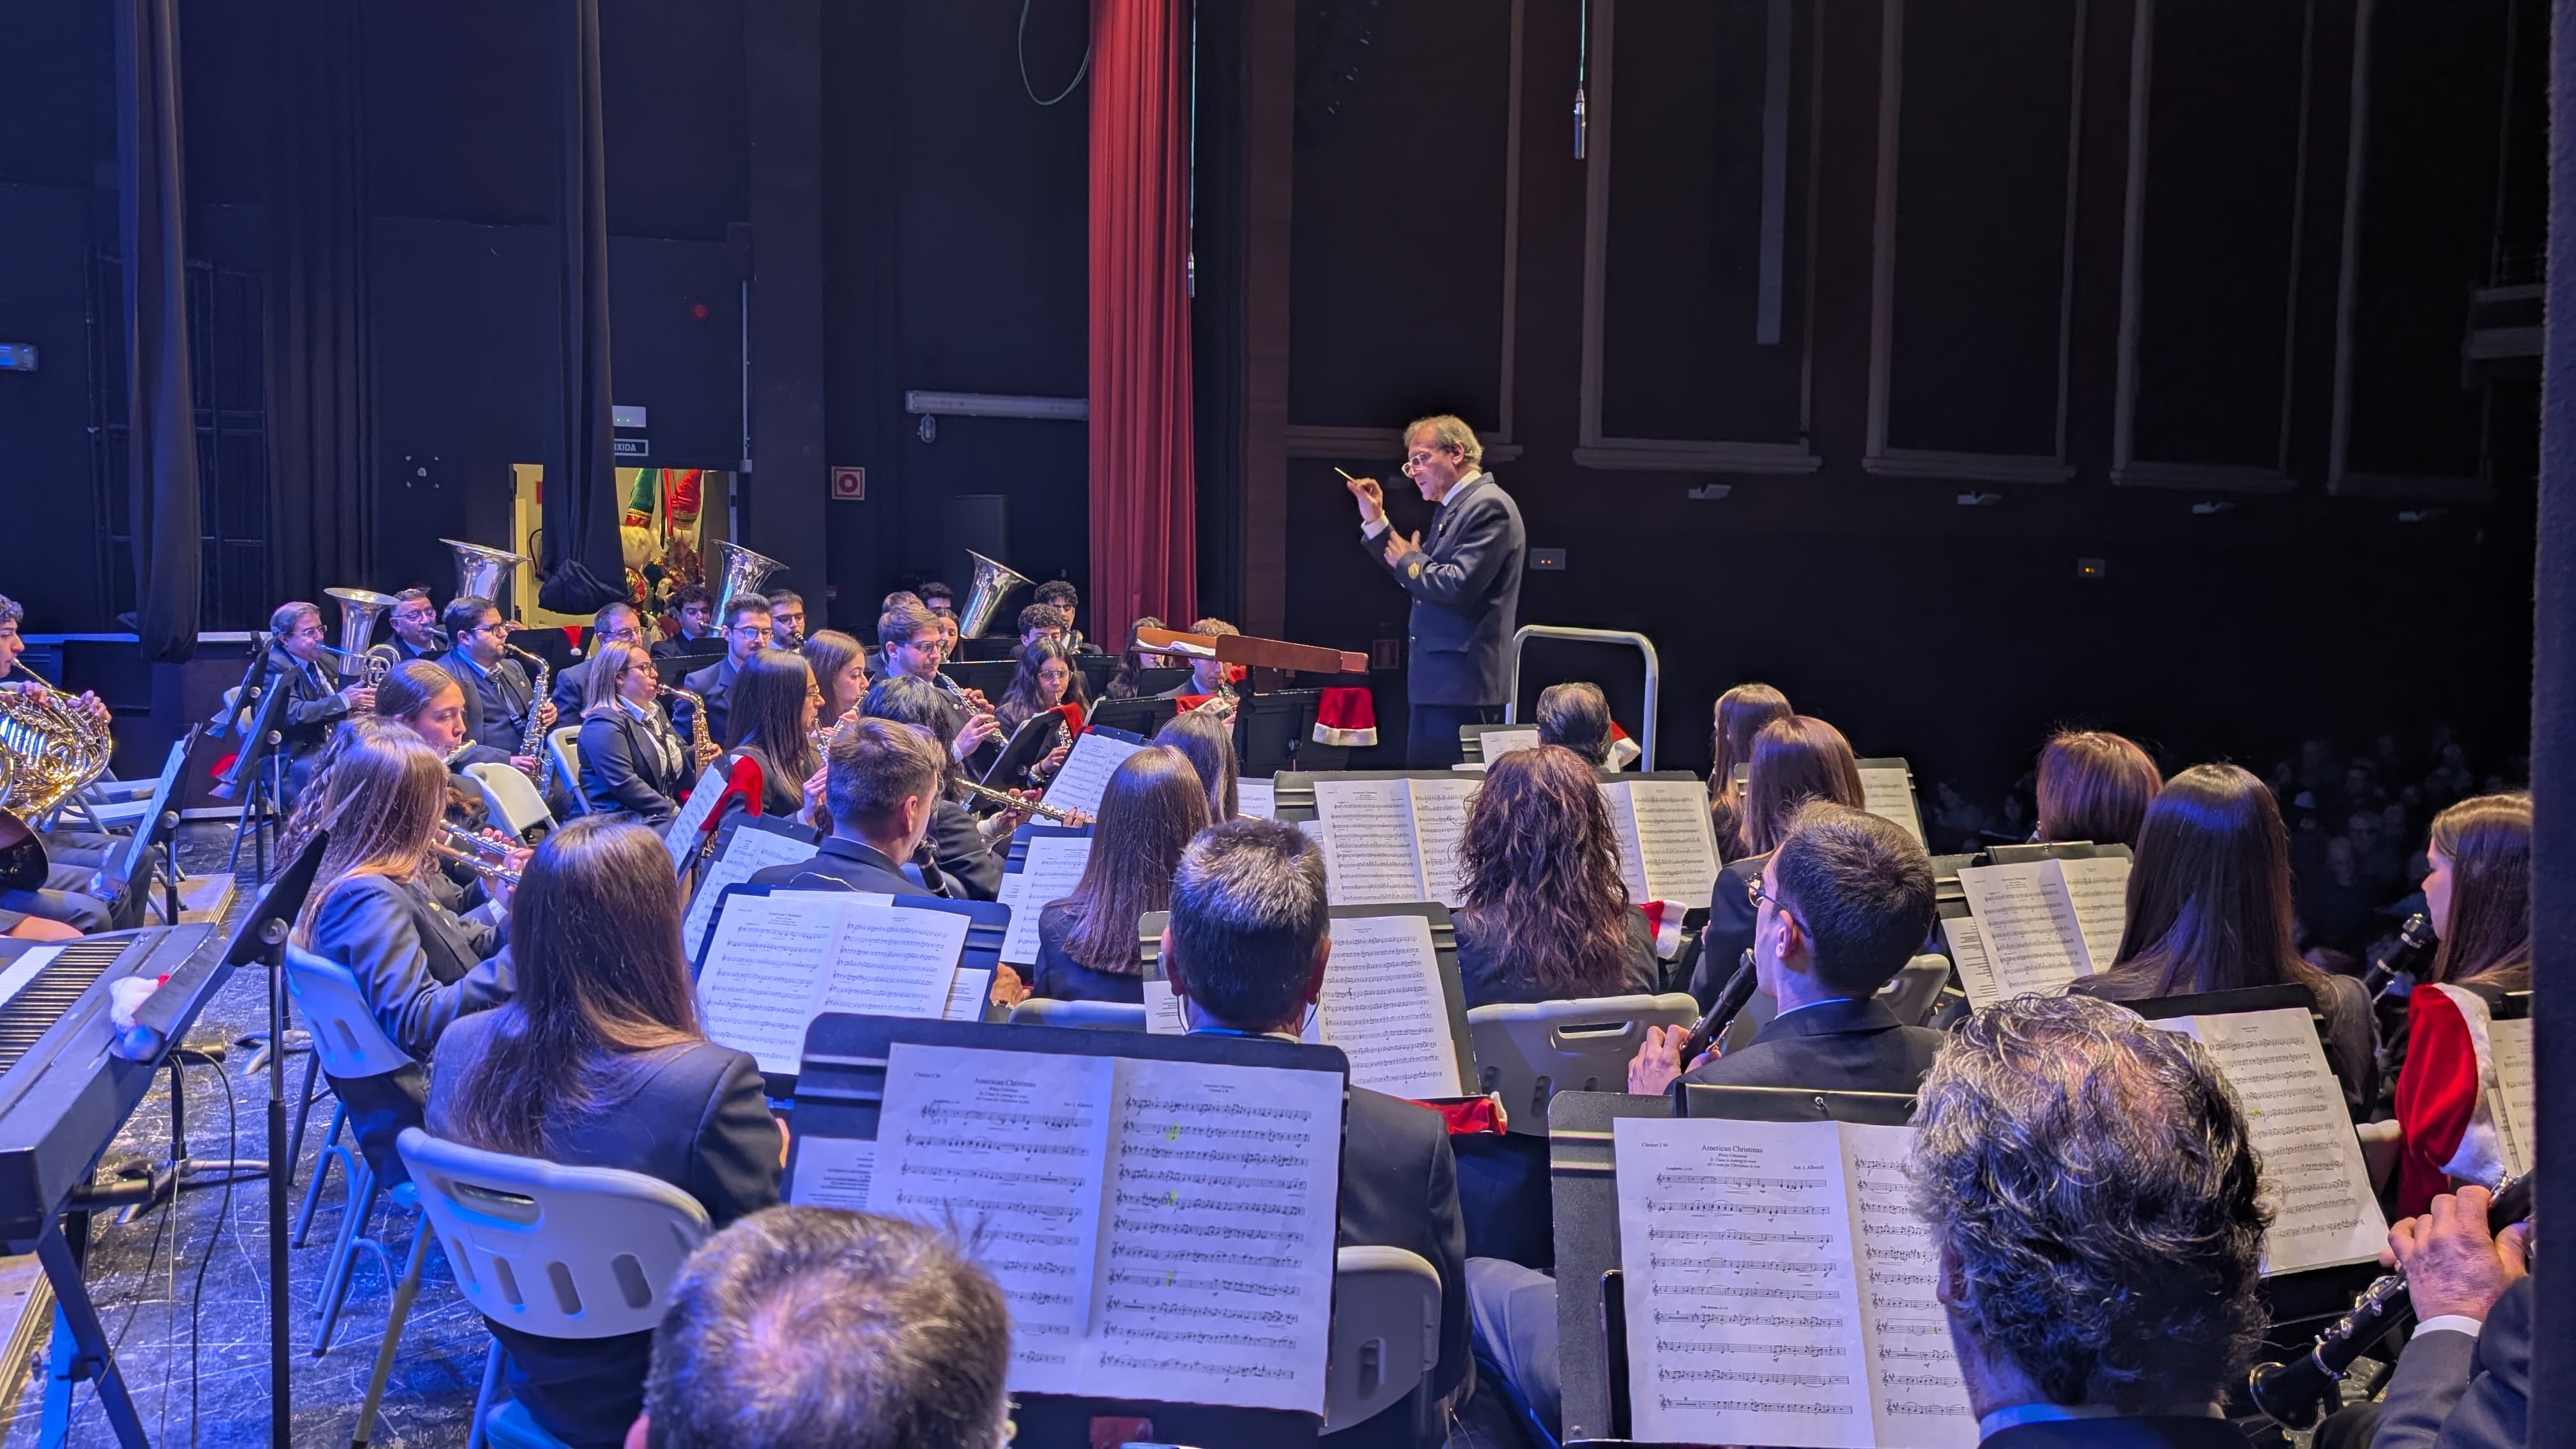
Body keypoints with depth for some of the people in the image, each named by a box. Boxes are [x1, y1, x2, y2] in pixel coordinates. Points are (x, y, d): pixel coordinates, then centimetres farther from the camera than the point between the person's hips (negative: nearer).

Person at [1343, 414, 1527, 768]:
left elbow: (1459, 586, -23)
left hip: (1460, 685, -10)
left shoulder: (1488, 506, -13)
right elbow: (1420, 579, 21)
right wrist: (1375, 521, 15)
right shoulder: (1453, 507, 18)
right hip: (1436, 681, 10)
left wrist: (1410, 561, -6)